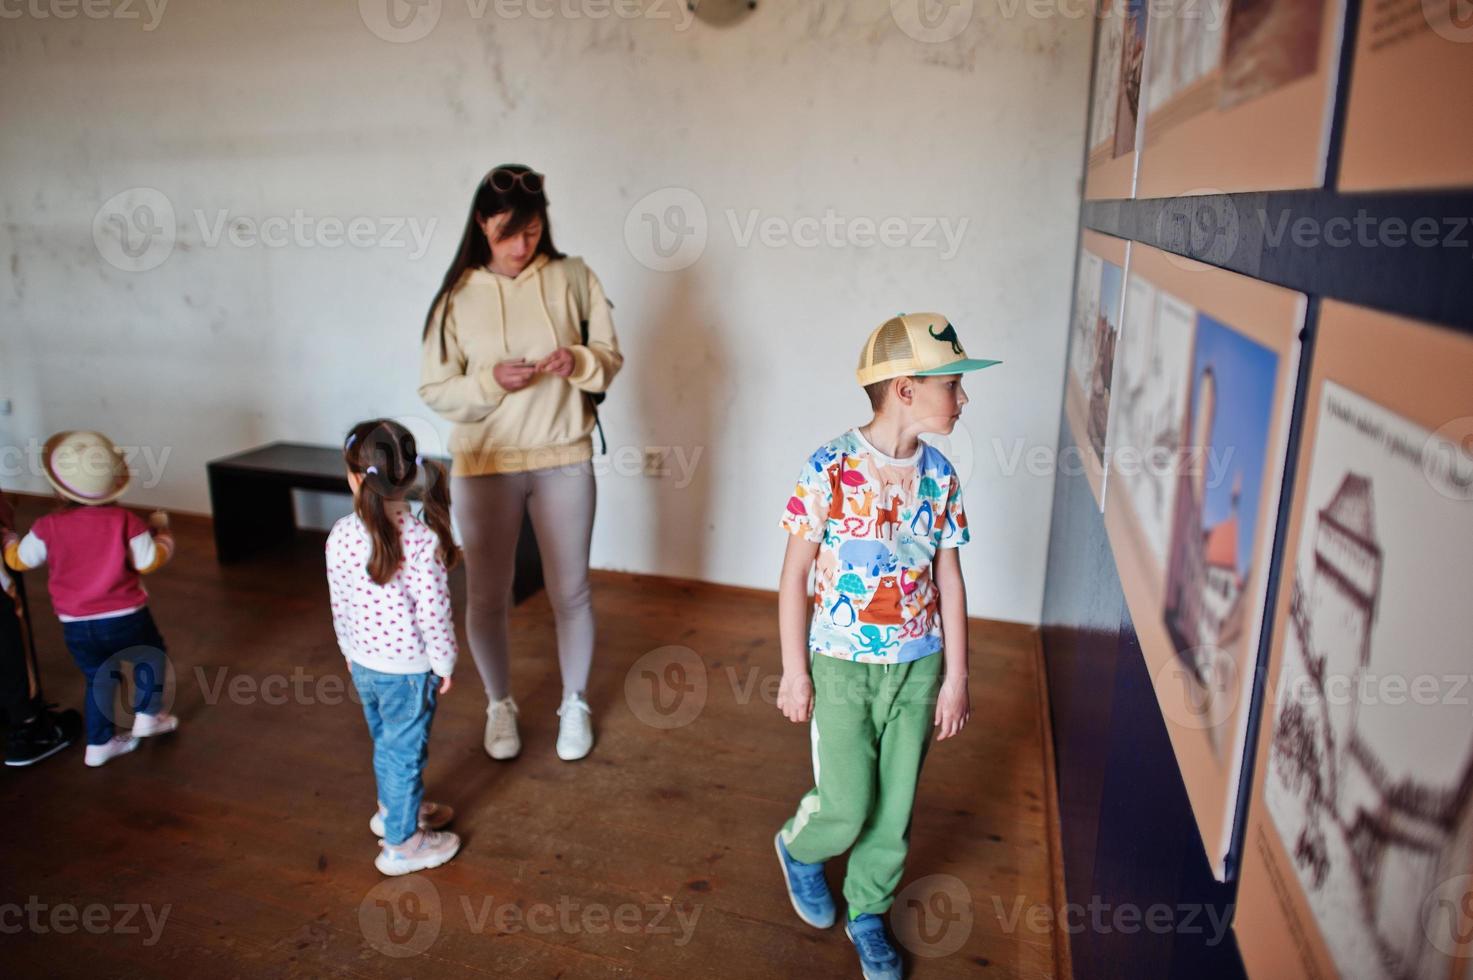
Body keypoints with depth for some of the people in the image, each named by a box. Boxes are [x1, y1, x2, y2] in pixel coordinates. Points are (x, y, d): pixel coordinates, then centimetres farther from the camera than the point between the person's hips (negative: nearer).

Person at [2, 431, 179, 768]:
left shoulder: (48, 527, -8)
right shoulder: (125, 521, -14)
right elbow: (150, 562, -8)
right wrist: (161, 532, 10)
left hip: (76, 627, 3)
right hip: (125, 618, -2)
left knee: (98, 679, 19)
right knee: (150, 656, 25)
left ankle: (99, 744, 25)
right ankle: (147, 716, 24)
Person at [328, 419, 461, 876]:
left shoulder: (340, 535, -10)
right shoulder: (421, 539, -26)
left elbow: (339, 604, 2)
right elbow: (433, 613, -22)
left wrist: (350, 650, 18)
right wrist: (444, 663, -7)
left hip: (363, 661, 5)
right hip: (408, 666, -5)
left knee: (385, 741, 26)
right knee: (404, 750, 11)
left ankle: (392, 808, 48)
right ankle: (401, 843, 26)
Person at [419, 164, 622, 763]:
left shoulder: (572, 278, -3)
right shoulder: (458, 295, -4)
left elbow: (611, 357, 2)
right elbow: (434, 391, -3)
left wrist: (578, 361, -20)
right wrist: (491, 381, -21)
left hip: (563, 459, 0)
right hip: (483, 465, 0)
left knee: (570, 592, 10)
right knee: (487, 597, 10)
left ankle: (574, 704, 32)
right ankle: (499, 705, 34)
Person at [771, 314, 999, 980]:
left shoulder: (940, 474, -1)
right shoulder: (830, 468, -15)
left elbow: (949, 580, 4)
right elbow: (794, 575, -9)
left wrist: (956, 676, 4)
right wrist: (795, 672, -6)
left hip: (918, 664, 4)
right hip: (843, 663, -4)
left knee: (894, 806, 12)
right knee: (846, 806, 1)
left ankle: (867, 913, 35)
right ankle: (798, 849, 35)